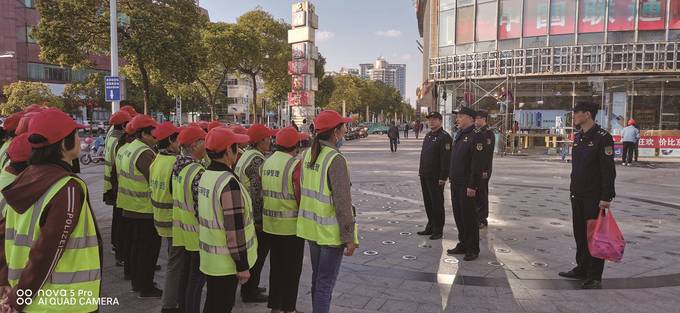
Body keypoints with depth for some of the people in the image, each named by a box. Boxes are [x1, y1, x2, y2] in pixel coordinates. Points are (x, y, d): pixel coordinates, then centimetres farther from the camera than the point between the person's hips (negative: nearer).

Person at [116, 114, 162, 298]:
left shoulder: (124, 150, 9)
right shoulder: (145, 153, -22)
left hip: (130, 207, 10)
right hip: (146, 209, -9)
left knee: (135, 245, 20)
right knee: (148, 248, 2)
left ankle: (136, 281, 33)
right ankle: (146, 288, 12)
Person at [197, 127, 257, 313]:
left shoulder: (206, 175, 3)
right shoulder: (229, 183, -24)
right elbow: (235, 229, -24)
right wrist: (242, 265, -17)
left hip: (210, 257, 8)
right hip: (225, 262, -8)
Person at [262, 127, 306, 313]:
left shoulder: (267, 162, 4)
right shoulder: (295, 164, -17)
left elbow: (264, 191, 9)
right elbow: (300, 196, -18)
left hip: (270, 223, 7)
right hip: (291, 225, -6)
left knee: (276, 265, 18)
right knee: (292, 269, 8)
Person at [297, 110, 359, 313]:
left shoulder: (308, 155, 2)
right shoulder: (336, 160, -21)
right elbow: (342, 203, -22)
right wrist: (349, 237, -16)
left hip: (312, 228, 8)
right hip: (331, 231, -8)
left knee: (317, 277, 22)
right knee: (326, 282, 4)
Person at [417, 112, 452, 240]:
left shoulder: (444, 137, -13)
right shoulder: (428, 135, 15)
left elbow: (446, 159, -18)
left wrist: (443, 177, -21)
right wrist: (421, 171, 17)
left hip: (436, 177, -8)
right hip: (425, 176, 9)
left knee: (437, 204, 0)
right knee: (428, 203, 15)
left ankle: (438, 230, 10)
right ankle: (430, 227, 27)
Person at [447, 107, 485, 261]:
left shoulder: (477, 136, -15)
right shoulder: (459, 134, 13)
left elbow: (478, 164, -20)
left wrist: (472, 186, -21)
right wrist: (451, 177, 15)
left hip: (467, 185, -9)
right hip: (456, 183, 9)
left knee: (469, 216, 1)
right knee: (458, 215, 15)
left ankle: (473, 250, 13)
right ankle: (463, 244, 28)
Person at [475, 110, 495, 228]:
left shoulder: (489, 133, -11)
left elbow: (487, 153, -18)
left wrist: (484, 171, -22)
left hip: (482, 170, -8)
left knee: (481, 194, -1)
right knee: (475, 194, 12)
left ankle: (483, 220, 8)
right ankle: (476, 217, 22)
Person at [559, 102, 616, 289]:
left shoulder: (602, 138, -13)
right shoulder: (578, 137, 12)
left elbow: (609, 170, -16)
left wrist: (606, 197, -20)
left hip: (594, 197, -8)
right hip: (577, 196, 8)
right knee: (580, 234, 15)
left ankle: (595, 277, 10)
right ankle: (582, 269, 28)